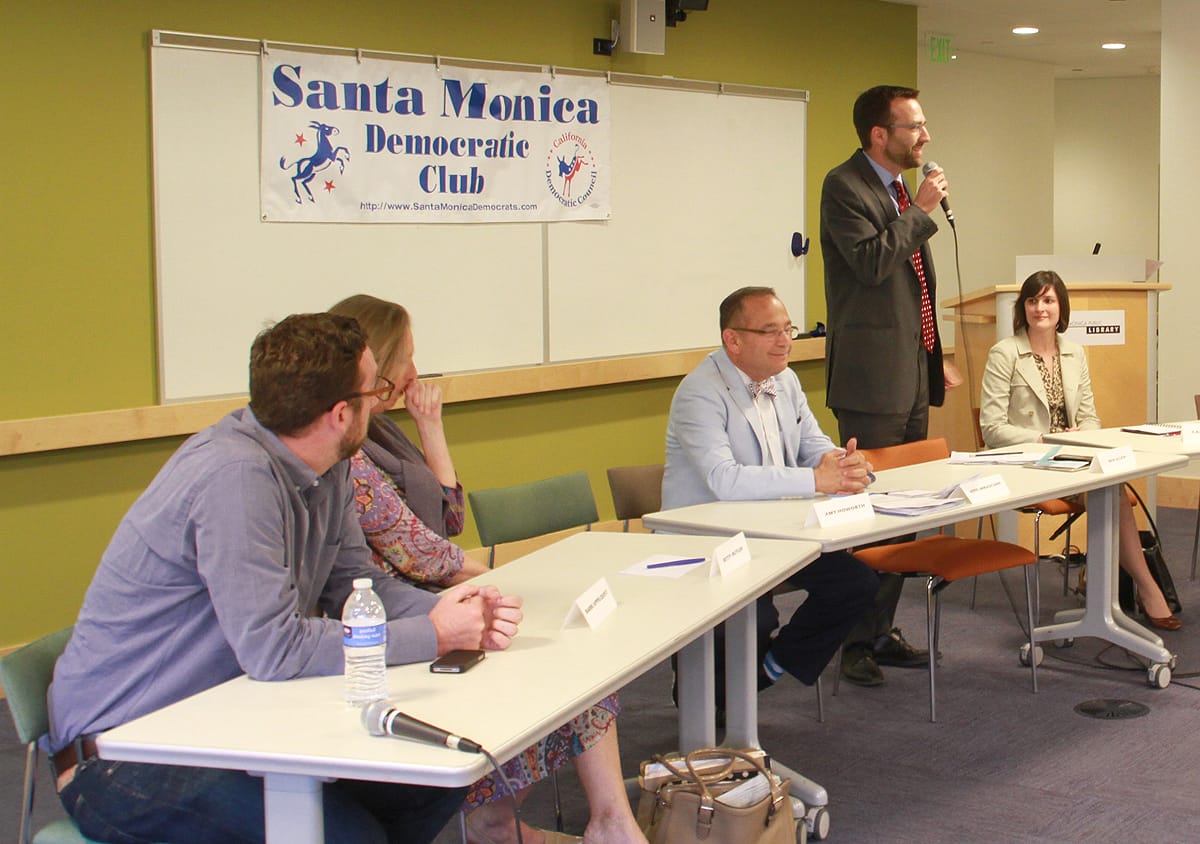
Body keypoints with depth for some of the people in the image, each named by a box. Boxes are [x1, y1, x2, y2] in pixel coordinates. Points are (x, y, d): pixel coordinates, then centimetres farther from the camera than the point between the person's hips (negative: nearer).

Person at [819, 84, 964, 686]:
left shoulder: (900, 190, 17)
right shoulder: (845, 186, -10)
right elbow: (872, 261, -23)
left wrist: (933, 359, 21)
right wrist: (921, 211, -13)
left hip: (911, 377, 9)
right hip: (872, 378, -9)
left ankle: (882, 630, 22)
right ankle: (857, 642, 4)